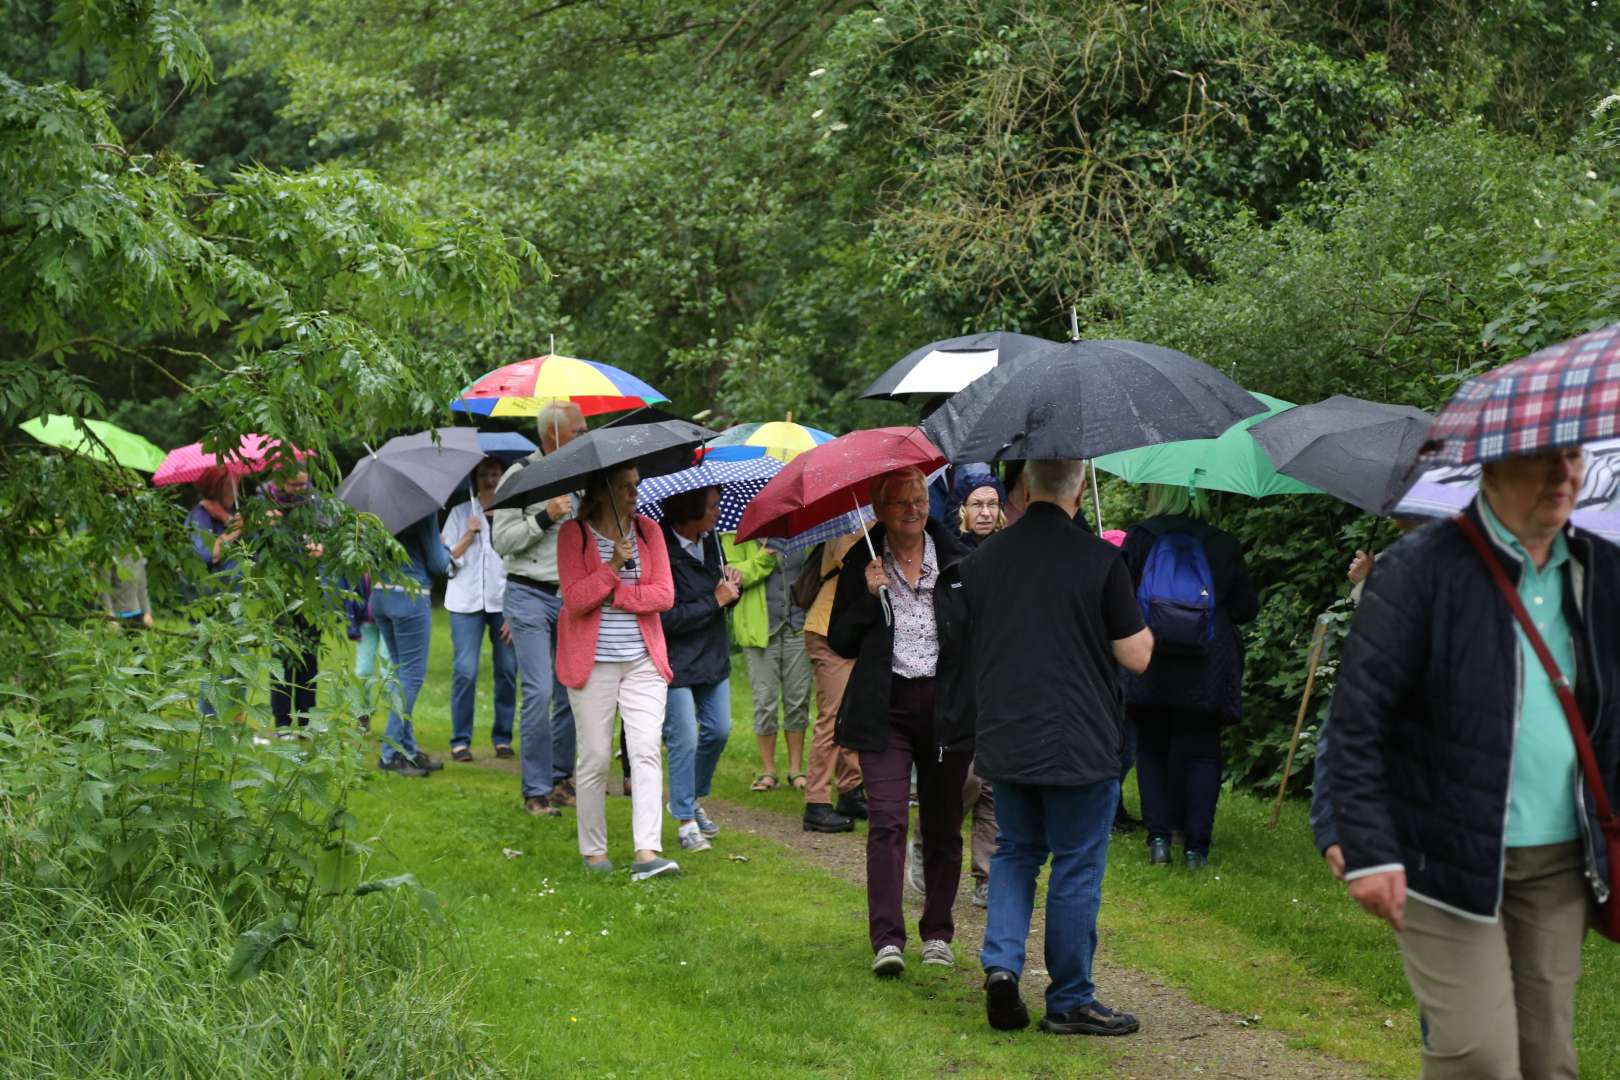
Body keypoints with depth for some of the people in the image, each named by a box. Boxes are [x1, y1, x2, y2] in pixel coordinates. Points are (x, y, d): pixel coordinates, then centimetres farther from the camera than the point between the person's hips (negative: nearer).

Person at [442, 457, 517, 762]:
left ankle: (502, 737, 11)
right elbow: (447, 559, 6)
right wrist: (469, 535, -9)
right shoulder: (460, 513, 9)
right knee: (465, 670, -8)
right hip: (466, 600, 0)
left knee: (507, 670, -1)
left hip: (505, 601, 0)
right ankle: (460, 741, -1)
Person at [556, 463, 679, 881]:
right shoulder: (573, 533, -2)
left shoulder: (648, 530, 7)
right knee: (595, 757, 1)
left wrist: (613, 596, -9)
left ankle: (647, 852, -15)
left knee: (646, 751, -9)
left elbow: (664, 595, 0)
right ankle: (593, 850, 15)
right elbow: (575, 600, -12)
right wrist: (613, 567, -22)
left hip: (643, 661, 2)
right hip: (593, 662, -2)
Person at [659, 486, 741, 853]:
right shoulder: (663, 554, -21)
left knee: (718, 731, 13)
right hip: (676, 663, -8)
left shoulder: (710, 543, 4)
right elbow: (668, 618, -24)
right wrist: (716, 600, -20)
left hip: (713, 657, 8)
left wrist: (733, 586, -5)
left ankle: (691, 798, 35)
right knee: (684, 741, -4)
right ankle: (685, 821, 7)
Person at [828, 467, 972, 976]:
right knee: (886, 820, -13)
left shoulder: (958, 563, 3)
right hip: (885, 710, -1)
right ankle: (887, 939, -16)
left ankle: (937, 933, 22)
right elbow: (841, 643, 2)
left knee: (942, 826, 9)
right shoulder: (861, 566, 4)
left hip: (946, 707, 1)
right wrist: (868, 596, -11)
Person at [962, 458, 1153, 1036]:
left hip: (1005, 743, 4)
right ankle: (1070, 1002, 12)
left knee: (1014, 853, 20)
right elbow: (1137, 656, -7)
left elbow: (970, 650, 14)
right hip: (1079, 745, -4)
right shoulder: (1100, 560, -12)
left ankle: (1001, 962, 1)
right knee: (1076, 870, 5)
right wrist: (1139, 622, 11)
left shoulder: (982, 559, 3)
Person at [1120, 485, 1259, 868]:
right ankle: (1196, 844, 2)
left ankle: (1158, 836, 3)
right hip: (1207, 672, 0)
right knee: (1202, 752, 7)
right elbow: (1248, 607, 5)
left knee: (1152, 748, 12)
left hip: (1149, 665, 0)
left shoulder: (1140, 538, -1)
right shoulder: (1224, 546, 2)